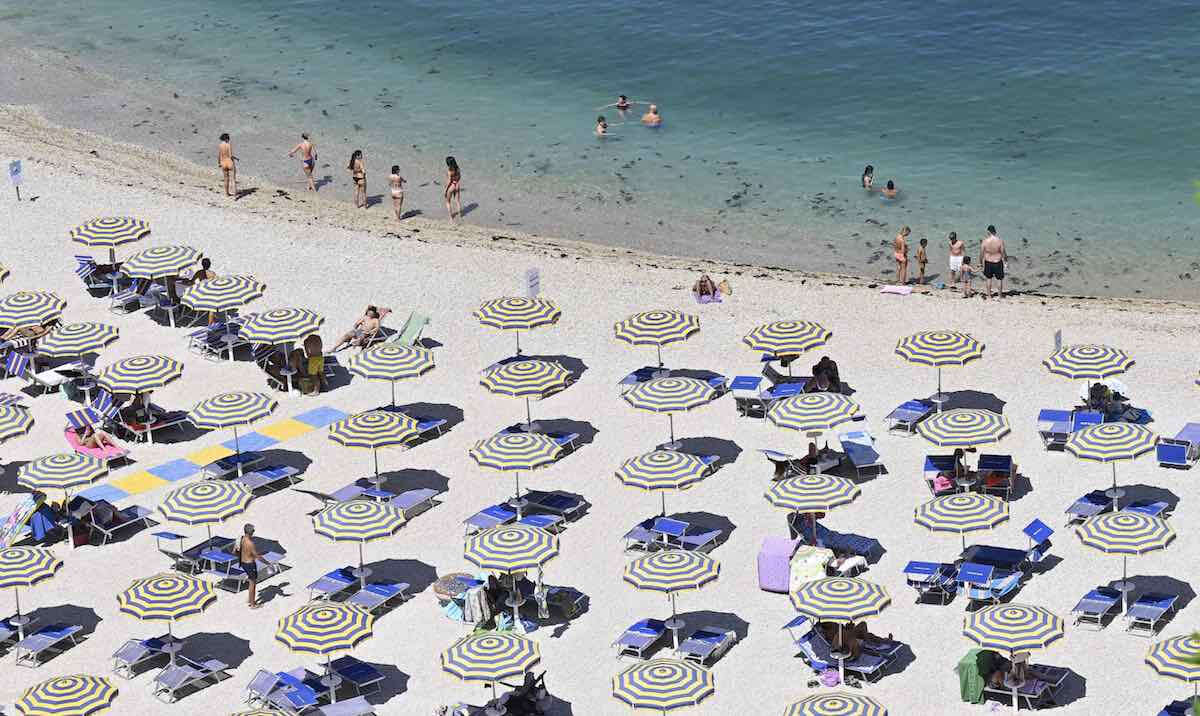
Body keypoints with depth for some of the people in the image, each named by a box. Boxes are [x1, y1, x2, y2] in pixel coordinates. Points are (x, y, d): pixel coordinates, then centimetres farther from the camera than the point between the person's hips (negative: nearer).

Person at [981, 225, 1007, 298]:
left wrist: (981, 262, 11)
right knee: (1000, 279, 15)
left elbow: (981, 253, -5)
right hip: (998, 262, -1)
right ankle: (1000, 295, 20)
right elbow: (1003, 252, -10)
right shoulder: (1000, 240, -16)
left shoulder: (985, 241, -12)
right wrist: (1006, 259, 10)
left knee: (989, 278, 18)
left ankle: (989, 295, 22)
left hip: (988, 262, 1)